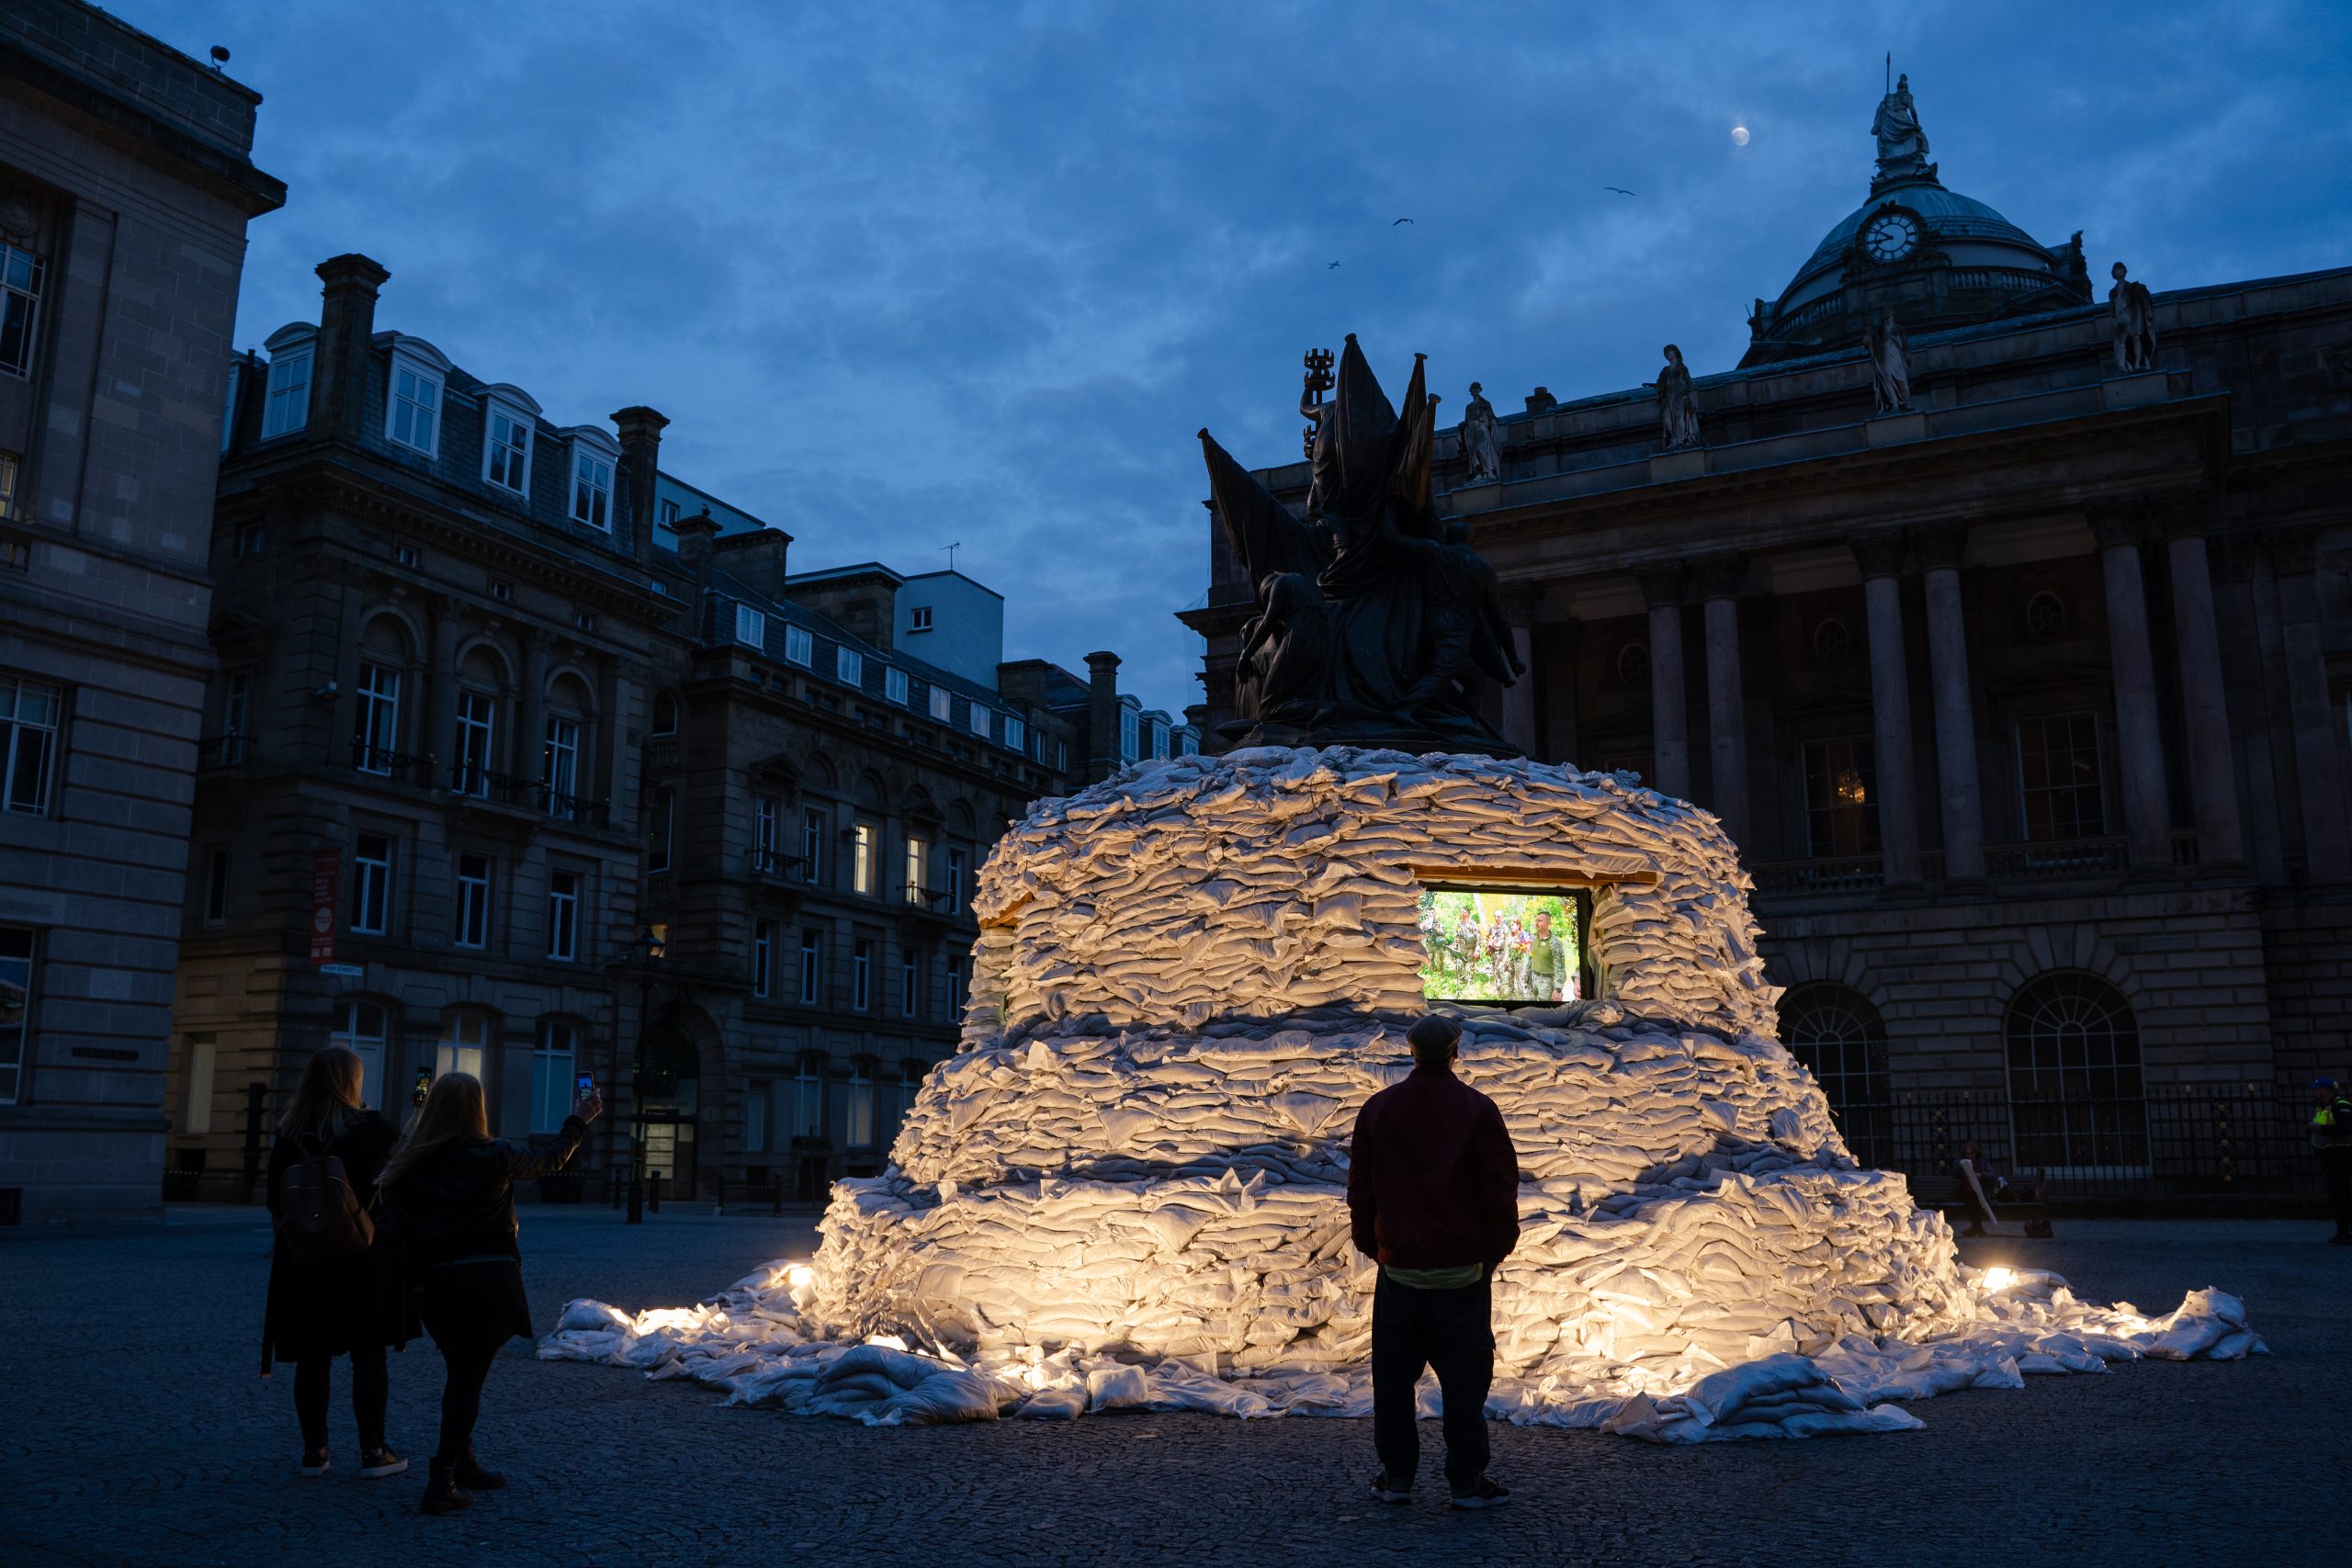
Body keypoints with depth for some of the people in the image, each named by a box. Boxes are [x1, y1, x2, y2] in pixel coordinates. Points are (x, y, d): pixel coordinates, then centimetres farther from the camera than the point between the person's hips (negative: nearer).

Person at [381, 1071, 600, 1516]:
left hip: (438, 1283, 4)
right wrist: (580, 1120, 24)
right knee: (469, 1378, 0)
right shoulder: (493, 1155, -6)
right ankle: (442, 1484, -5)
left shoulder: (410, 1162, 1)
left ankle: (463, 1465, 31)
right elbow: (551, 1160, 11)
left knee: (462, 1375, 18)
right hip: (489, 1282, -4)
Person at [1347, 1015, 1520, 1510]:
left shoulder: (1377, 1108, 2)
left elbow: (1359, 1189, 7)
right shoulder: (1477, 1110, -7)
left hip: (1398, 1266, 2)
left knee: (1394, 1375, 10)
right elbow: (1500, 1188, -7)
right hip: (1462, 1267, -2)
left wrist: (1369, 1244, 18)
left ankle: (1396, 1475, 15)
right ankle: (1467, 1479, 8)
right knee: (1464, 1375, 5)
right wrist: (1496, 1249, 5)